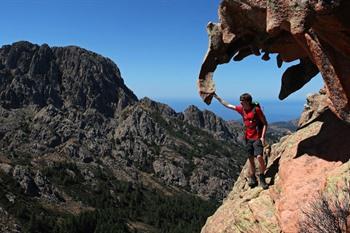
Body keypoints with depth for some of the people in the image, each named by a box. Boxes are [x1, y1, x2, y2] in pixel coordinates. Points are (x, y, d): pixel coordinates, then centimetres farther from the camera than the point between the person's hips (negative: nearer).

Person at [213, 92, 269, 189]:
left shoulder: (256, 109, -13)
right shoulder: (241, 109, 3)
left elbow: (265, 123, -8)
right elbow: (227, 105, 12)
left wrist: (262, 136, -16)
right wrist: (217, 97, 12)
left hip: (257, 138, -6)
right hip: (248, 138, 6)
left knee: (259, 157, -18)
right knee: (251, 159, 9)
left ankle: (262, 178, -2)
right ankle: (252, 179, 20)